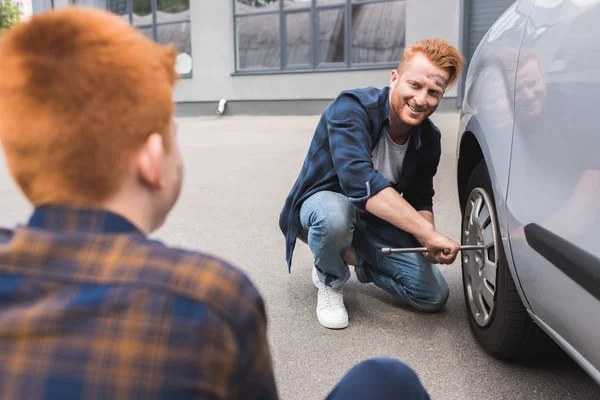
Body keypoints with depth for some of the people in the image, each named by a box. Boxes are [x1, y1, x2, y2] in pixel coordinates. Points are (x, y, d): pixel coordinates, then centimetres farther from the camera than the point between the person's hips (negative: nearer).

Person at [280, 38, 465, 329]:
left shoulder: (429, 138, -8)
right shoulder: (352, 108, -28)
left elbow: (420, 200, 3)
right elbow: (359, 180, -44)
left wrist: (430, 243, -19)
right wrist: (428, 233, -45)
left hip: (375, 222, 5)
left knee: (434, 296, -6)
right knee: (334, 212, -42)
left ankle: (361, 261, 19)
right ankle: (330, 281, -8)